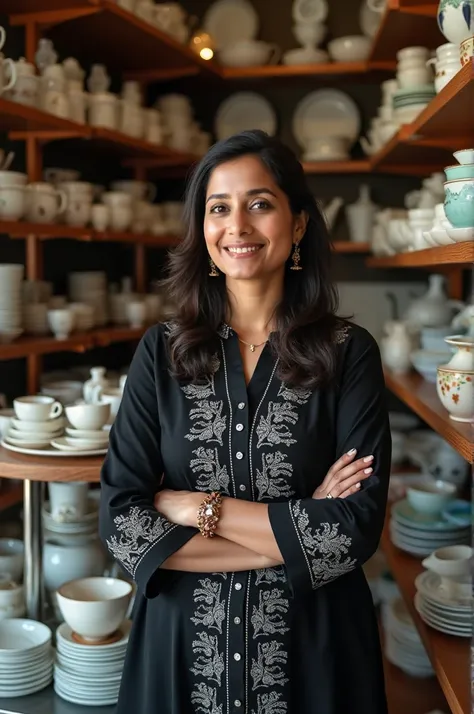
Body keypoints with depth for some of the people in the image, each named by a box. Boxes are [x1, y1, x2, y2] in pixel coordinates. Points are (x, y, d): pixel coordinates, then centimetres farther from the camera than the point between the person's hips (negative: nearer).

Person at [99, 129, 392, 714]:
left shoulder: (348, 353, -7)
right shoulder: (161, 353, -4)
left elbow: (357, 528, -14)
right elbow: (120, 522, -11)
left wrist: (200, 508, -15)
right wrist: (295, 533, -15)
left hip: (312, 644, -1)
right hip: (182, 640, 1)